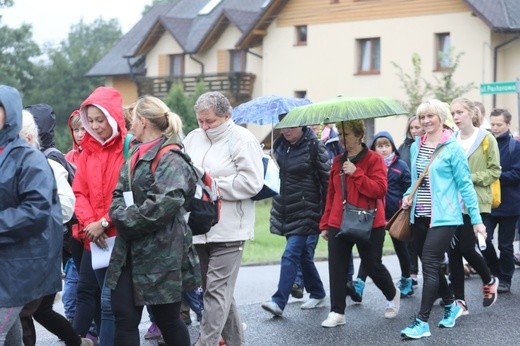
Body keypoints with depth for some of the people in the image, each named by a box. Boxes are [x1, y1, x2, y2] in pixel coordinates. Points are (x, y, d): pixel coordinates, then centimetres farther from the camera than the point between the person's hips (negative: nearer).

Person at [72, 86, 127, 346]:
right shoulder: (88, 149, 10)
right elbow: (79, 191, 5)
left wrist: (104, 223, -16)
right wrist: (89, 223, -11)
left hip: (118, 237, -7)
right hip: (92, 237, 7)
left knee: (110, 300, -5)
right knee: (86, 291, 18)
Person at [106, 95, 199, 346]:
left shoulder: (171, 160, -12)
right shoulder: (136, 158, 16)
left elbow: (162, 205, -24)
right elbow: (118, 196, 13)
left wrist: (128, 221, -14)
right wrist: (122, 216, -7)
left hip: (160, 254, -8)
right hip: (129, 252, 8)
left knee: (167, 320, 5)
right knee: (124, 318, 5)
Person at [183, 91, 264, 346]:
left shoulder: (242, 140, -7)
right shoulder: (193, 139, 12)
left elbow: (251, 182, -17)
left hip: (228, 229, -7)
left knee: (217, 290, -7)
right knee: (215, 289, 15)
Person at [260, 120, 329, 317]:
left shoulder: (314, 146, -11)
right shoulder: (280, 145, 9)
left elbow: (326, 178, -8)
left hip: (306, 210, -7)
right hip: (285, 210, 7)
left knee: (291, 255, -12)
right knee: (303, 256, 15)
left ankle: (279, 302, -14)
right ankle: (317, 294, 29)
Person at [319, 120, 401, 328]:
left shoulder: (374, 160, -6)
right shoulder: (338, 161, 11)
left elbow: (380, 190, -18)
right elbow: (331, 195, 14)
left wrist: (356, 173, -22)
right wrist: (325, 224, 13)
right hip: (338, 225, 5)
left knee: (372, 266, 6)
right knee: (337, 268, -1)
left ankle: (392, 295, 34)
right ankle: (337, 312, 5)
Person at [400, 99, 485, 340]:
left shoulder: (452, 147, -8)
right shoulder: (416, 146, 9)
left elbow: (464, 184, -8)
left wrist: (476, 219, -9)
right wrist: (408, 195, 0)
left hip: (443, 217, -6)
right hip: (419, 216, 6)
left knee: (430, 265, -11)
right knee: (431, 265, 13)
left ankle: (422, 322, -9)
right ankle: (450, 305, 35)